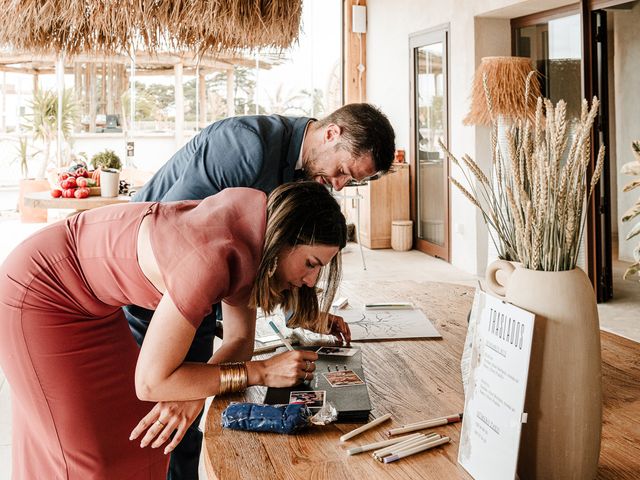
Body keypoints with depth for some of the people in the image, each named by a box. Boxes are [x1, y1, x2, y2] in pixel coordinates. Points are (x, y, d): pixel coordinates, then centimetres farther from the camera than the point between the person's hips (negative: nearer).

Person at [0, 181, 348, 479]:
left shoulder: (255, 232, -11)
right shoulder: (211, 260, -38)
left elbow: (239, 339, -4)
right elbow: (151, 382, -30)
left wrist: (192, 395, -23)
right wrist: (262, 372, -28)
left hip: (93, 300, 8)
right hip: (39, 294, -8)